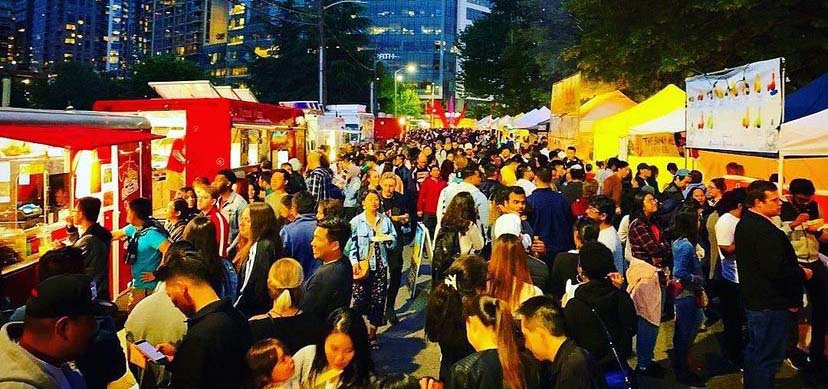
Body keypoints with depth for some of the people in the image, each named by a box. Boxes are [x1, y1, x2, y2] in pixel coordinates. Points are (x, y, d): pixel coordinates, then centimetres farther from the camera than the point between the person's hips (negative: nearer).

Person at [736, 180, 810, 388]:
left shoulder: (744, 223, 7)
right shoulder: (765, 230, -25)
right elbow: (777, 270, -29)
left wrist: (795, 268, 11)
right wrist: (803, 273, -11)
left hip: (754, 299, 10)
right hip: (771, 303, -10)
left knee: (754, 350, 22)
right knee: (768, 357, 2)